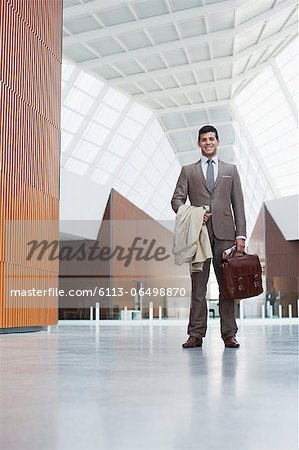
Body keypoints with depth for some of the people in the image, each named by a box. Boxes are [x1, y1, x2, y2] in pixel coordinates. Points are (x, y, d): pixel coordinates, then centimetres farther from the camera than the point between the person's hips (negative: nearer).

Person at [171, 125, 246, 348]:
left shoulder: (230, 170, 16)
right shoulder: (188, 171, 13)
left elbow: (238, 204, 10)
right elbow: (177, 199, 7)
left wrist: (241, 235, 1)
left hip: (225, 234, 1)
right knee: (198, 286, -1)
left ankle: (229, 334, 7)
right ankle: (196, 335, 3)